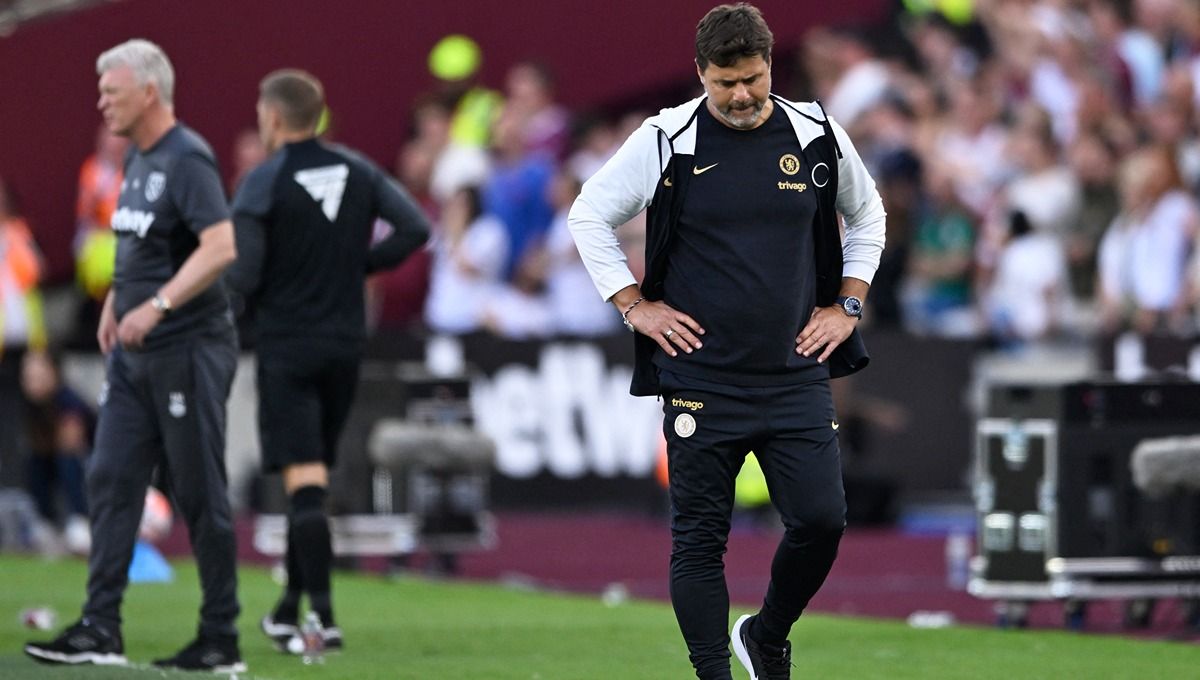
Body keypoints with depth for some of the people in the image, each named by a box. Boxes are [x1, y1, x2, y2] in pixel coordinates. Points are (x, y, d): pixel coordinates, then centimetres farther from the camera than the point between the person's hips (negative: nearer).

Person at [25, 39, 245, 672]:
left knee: (200, 495, -2)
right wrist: (114, 301, 15)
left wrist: (157, 306, -28)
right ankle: (100, 630, 4)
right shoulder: (137, 160, 13)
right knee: (109, 479, 4)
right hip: (134, 356, 9)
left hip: (188, 351, -9)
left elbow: (221, 247, -25)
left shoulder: (187, 158, -15)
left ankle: (221, 640, 4)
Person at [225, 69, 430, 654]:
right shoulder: (358, 172, 5)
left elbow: (241, 275, -16)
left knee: (303, 480, -8)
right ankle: (289, 609, 22)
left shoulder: (263, 183, -11)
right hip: (345, 343, 5)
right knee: (314, 479, 15)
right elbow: (415, 228, -1)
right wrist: (360, 264, 8)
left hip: (286, 347, -5)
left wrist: (246, 295, 7)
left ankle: (324, 616, -18)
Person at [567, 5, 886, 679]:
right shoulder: (666, 140, -3)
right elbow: (590, 214, 8)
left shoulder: (818, 136, 4)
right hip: (701, 380, -2)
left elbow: (867, 215, 22)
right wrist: (635, 306, 1)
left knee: (822, 519, -7)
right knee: (700, 538, -1)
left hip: (797, 374, 2)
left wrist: (848, 305, 12)